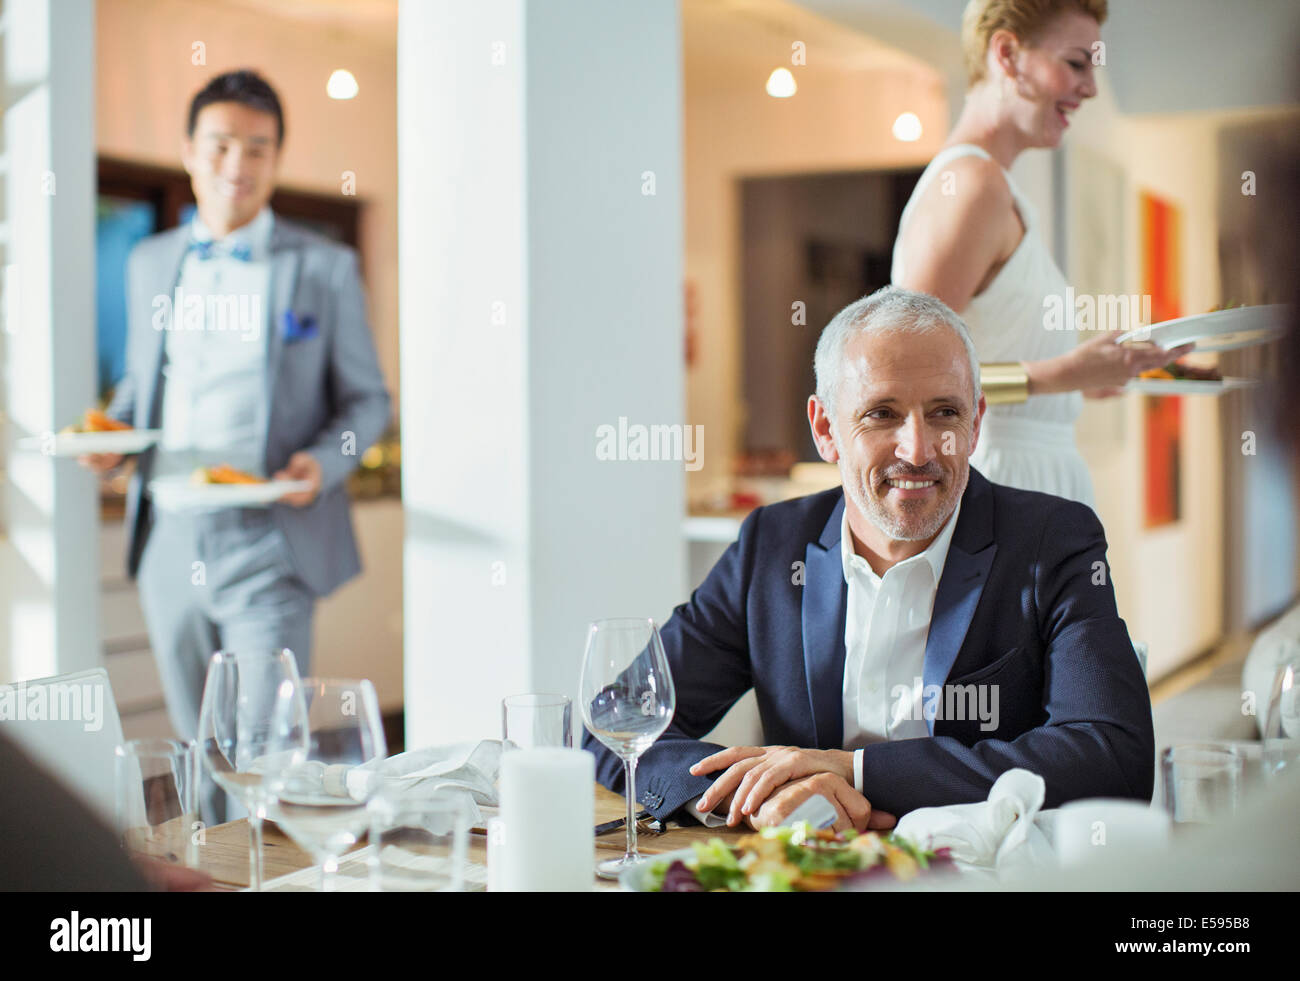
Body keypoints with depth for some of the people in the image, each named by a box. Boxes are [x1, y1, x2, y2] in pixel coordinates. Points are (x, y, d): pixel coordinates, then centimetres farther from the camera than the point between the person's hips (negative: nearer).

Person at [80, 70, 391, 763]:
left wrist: (322, 462, -15)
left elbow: (366, 398, 4)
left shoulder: (324, 268, 1)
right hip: (168, 544, 4)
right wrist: (114, 426, 2)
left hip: (267, 548, -4)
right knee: (195, 750, 13)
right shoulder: (150, 263, 13)